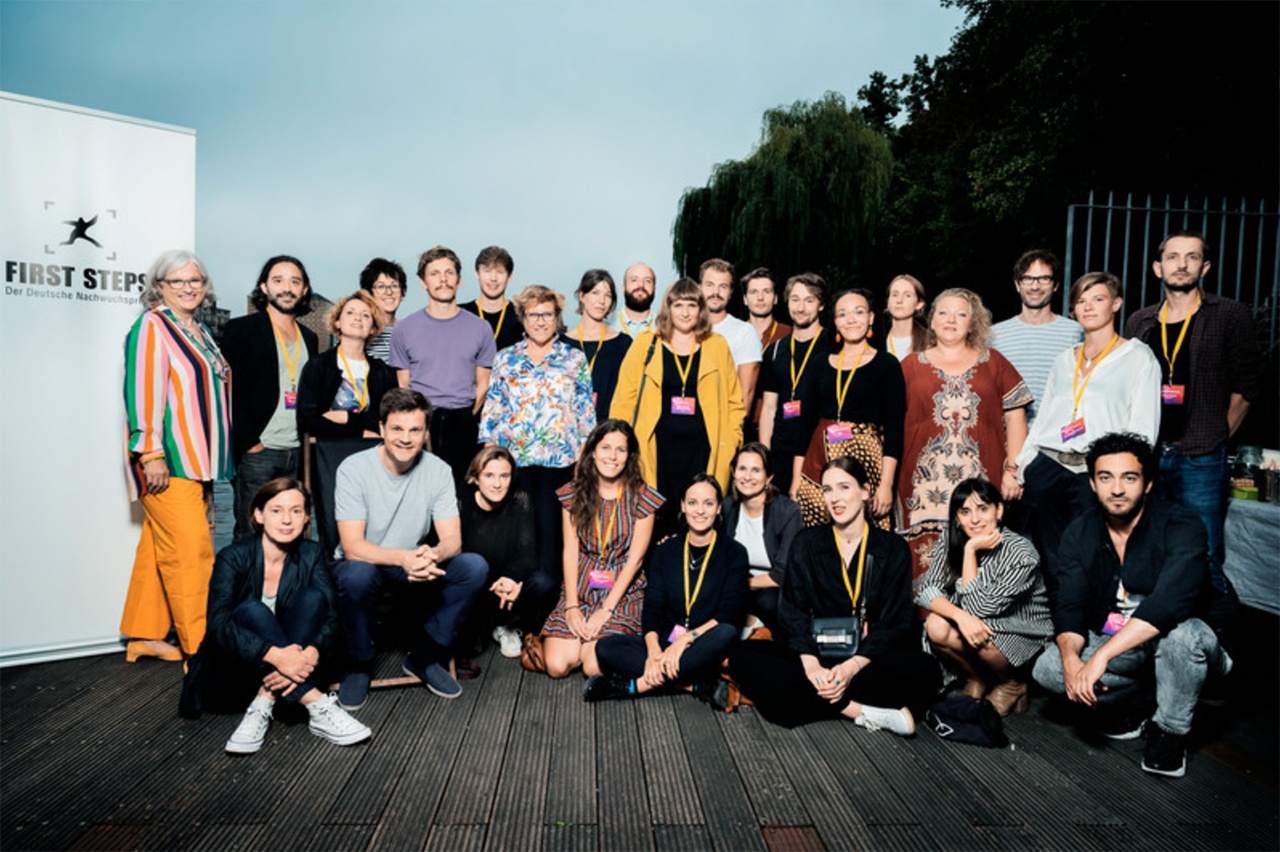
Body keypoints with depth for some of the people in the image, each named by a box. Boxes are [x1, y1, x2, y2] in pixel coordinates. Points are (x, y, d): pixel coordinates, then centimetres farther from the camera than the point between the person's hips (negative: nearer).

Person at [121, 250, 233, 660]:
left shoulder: (201, 331, 19)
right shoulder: (151, 327, -5)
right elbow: (143, 391, -14)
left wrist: (217, 456, 23)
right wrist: (151, 453, -20)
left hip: (197, 461, 8)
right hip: (168, 463, -8)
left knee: (160, 548, 13)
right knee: (191, 552, -10)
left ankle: (144, 636, 21)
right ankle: (200, 650, -6)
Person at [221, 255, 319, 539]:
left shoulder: (309, 338, 16)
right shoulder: (241, 329, 0)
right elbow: (231, 390, -6)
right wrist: (248, 441, -10)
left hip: (298, 452, 5)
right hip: (257, 451, -5)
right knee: (250, 535, 0)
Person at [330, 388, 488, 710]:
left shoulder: (438, 470, -8)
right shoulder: (354, 469, -17)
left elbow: (452, 539, -11)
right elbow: (353, 547, -23)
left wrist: (432, 555, -37)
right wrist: (402, 557, -42)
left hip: (413, 570, 3)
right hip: (364, 563, -3)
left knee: (474, 566, -21)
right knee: (357, 574, -37)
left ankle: (424, 656, -3)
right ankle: (359, 664, -9)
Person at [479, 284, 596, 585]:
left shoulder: (575, 359, 8)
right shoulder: (505, 359, 11)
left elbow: (586, 410, 7)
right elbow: (491, 407, 11)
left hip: (559, 458, -1)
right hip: (512, 457, 1)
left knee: (549, 526, 0)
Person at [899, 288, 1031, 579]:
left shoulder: (992, 362, 13)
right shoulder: (912, 365, 12)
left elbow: (1015, 416, 10)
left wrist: (1013, 470, 2)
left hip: (980, 478, 0)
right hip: (925, 481, 0)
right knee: (926, 554, -5)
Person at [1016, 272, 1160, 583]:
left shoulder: (1138, 357, 8)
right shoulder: (1065, 359, 21)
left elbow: (1143, 428, 0)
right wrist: (1022, 466, 10)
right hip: (1046, 467, 4)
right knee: (1050, 561, 6)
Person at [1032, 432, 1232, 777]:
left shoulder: (1181, 526, -20)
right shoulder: (1080, 534, -5)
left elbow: (1169, 603, -35)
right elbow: (1069, 607, -9)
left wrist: (1101, 657, -41)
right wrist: (1070, 659, -30)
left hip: (1166, 641, -3)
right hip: (1111, 641, 4)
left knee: (1182, 633, -37)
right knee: (1047, 668, -20)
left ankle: (1170, 730, -10)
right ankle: (1133, 704, 8)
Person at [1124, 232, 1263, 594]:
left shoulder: (1229, 316, 2)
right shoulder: (1139, 323, 12)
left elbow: (1246, 384, 3)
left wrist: (1217, 437, 1)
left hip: (1200, 459, -3)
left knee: (1203, 559, -1)